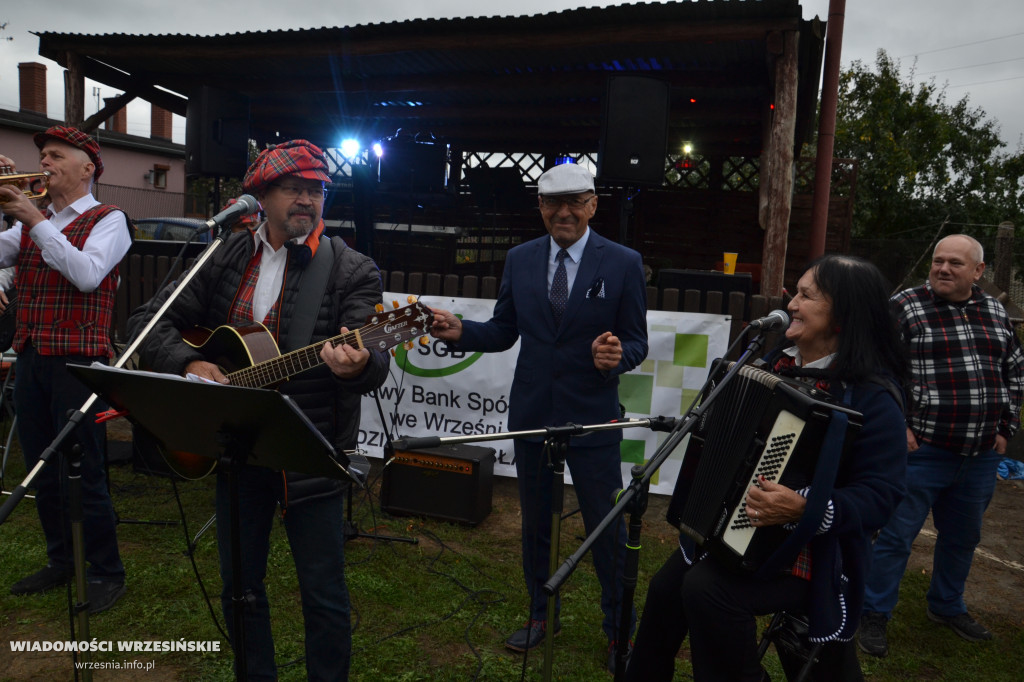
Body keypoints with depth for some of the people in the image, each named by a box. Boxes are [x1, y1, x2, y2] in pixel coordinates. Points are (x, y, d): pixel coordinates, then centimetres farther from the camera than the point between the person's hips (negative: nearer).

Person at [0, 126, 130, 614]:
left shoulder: (107, 219, -2)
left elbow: (87, 274, -18)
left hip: (77, 359, -6)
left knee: (84, 472, -3)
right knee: (41, 468, 14)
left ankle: (106, 572, 12)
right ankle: (60, 562, 29)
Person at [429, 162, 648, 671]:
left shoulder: (623, 263, -7)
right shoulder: (520, 260, 2)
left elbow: (636, 342, -5)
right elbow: (504, 332, 7)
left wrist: (616, 356, -27)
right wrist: (460, 331, -11)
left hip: (592, 418, -3)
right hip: (531, 414, 4)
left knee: (606, 528, 7)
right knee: (534, 521, 18)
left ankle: (617, 628, 31)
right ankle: (539, 615, 41)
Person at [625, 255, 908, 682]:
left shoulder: (871, 394, -20)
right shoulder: (779, 361, 3)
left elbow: (881, 493, -25)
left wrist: (805, 508, -37)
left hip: (809, 550, -8)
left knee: (708, 589, -27)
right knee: (667, 586, 7)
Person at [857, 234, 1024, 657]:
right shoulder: (903, 308, -8)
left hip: (981, 455, 6)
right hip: (922, 450, -6)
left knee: (962, 537, 20)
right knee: (896, 535, 1)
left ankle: (947, 607, 40)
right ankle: (874, 615, 16)